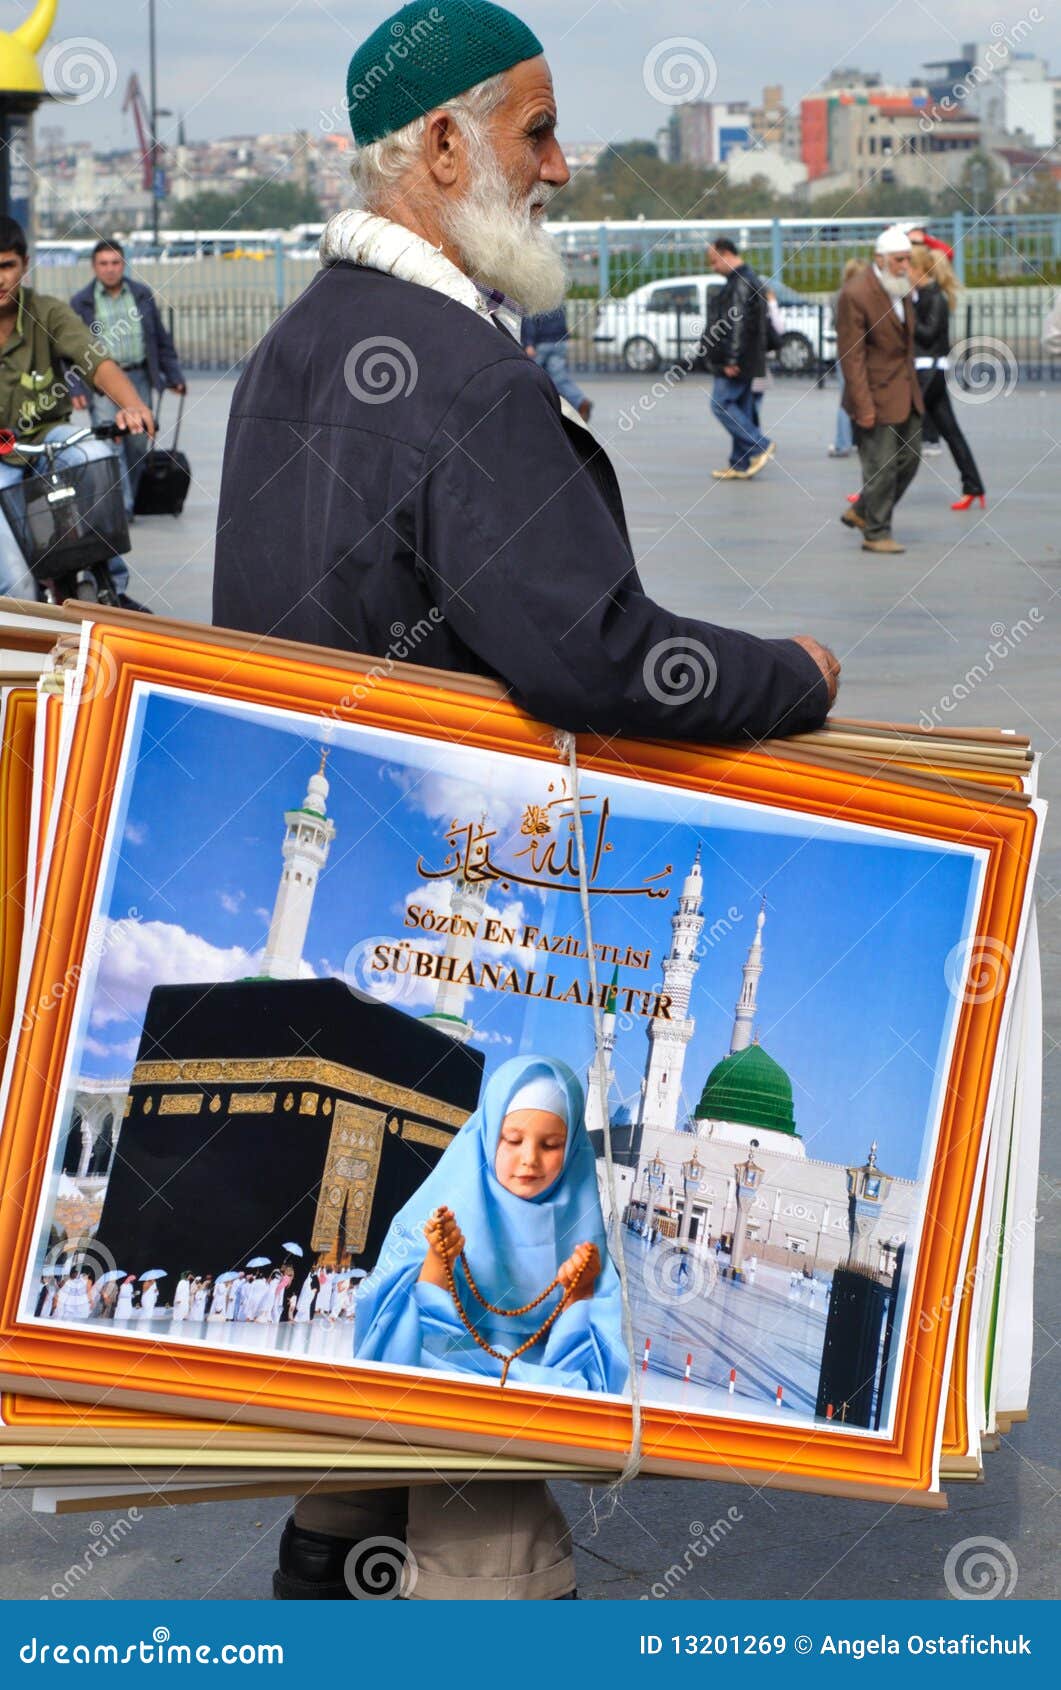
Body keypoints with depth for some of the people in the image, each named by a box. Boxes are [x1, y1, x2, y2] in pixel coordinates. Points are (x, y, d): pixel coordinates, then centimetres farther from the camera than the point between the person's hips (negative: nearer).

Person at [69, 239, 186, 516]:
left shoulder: (142, 295, 12)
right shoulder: (80, 302, 4)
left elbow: (161, 339, 17)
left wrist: (173, 376, 14)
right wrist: (75, 389, -8)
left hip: (138, 377, 3)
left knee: (138, 443, 3)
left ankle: (129, 500, 16)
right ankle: (120, 506, -14)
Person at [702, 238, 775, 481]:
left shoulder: (741, 283, -16)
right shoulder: (745, 279, 18)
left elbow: (739, 323, -23)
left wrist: (732, 360, -24)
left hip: (736, 362, -10)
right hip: (746, 361, 10)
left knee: (721, 404, -9)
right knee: (741, 408, 10)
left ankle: (760, 447, -10)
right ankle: (740, 465, 12)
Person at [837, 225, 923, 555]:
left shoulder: (901, 287, 7)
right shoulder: (855, 294, -19)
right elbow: (851, 355, -19)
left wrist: (911, 381, 16)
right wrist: (863, 405, -20)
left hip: (906, 391, 8)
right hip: (877, 394, -8)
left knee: (909, 459, 13)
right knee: (881, 467, -2)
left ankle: (862, 512, 28)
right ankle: (876, 533, 12)